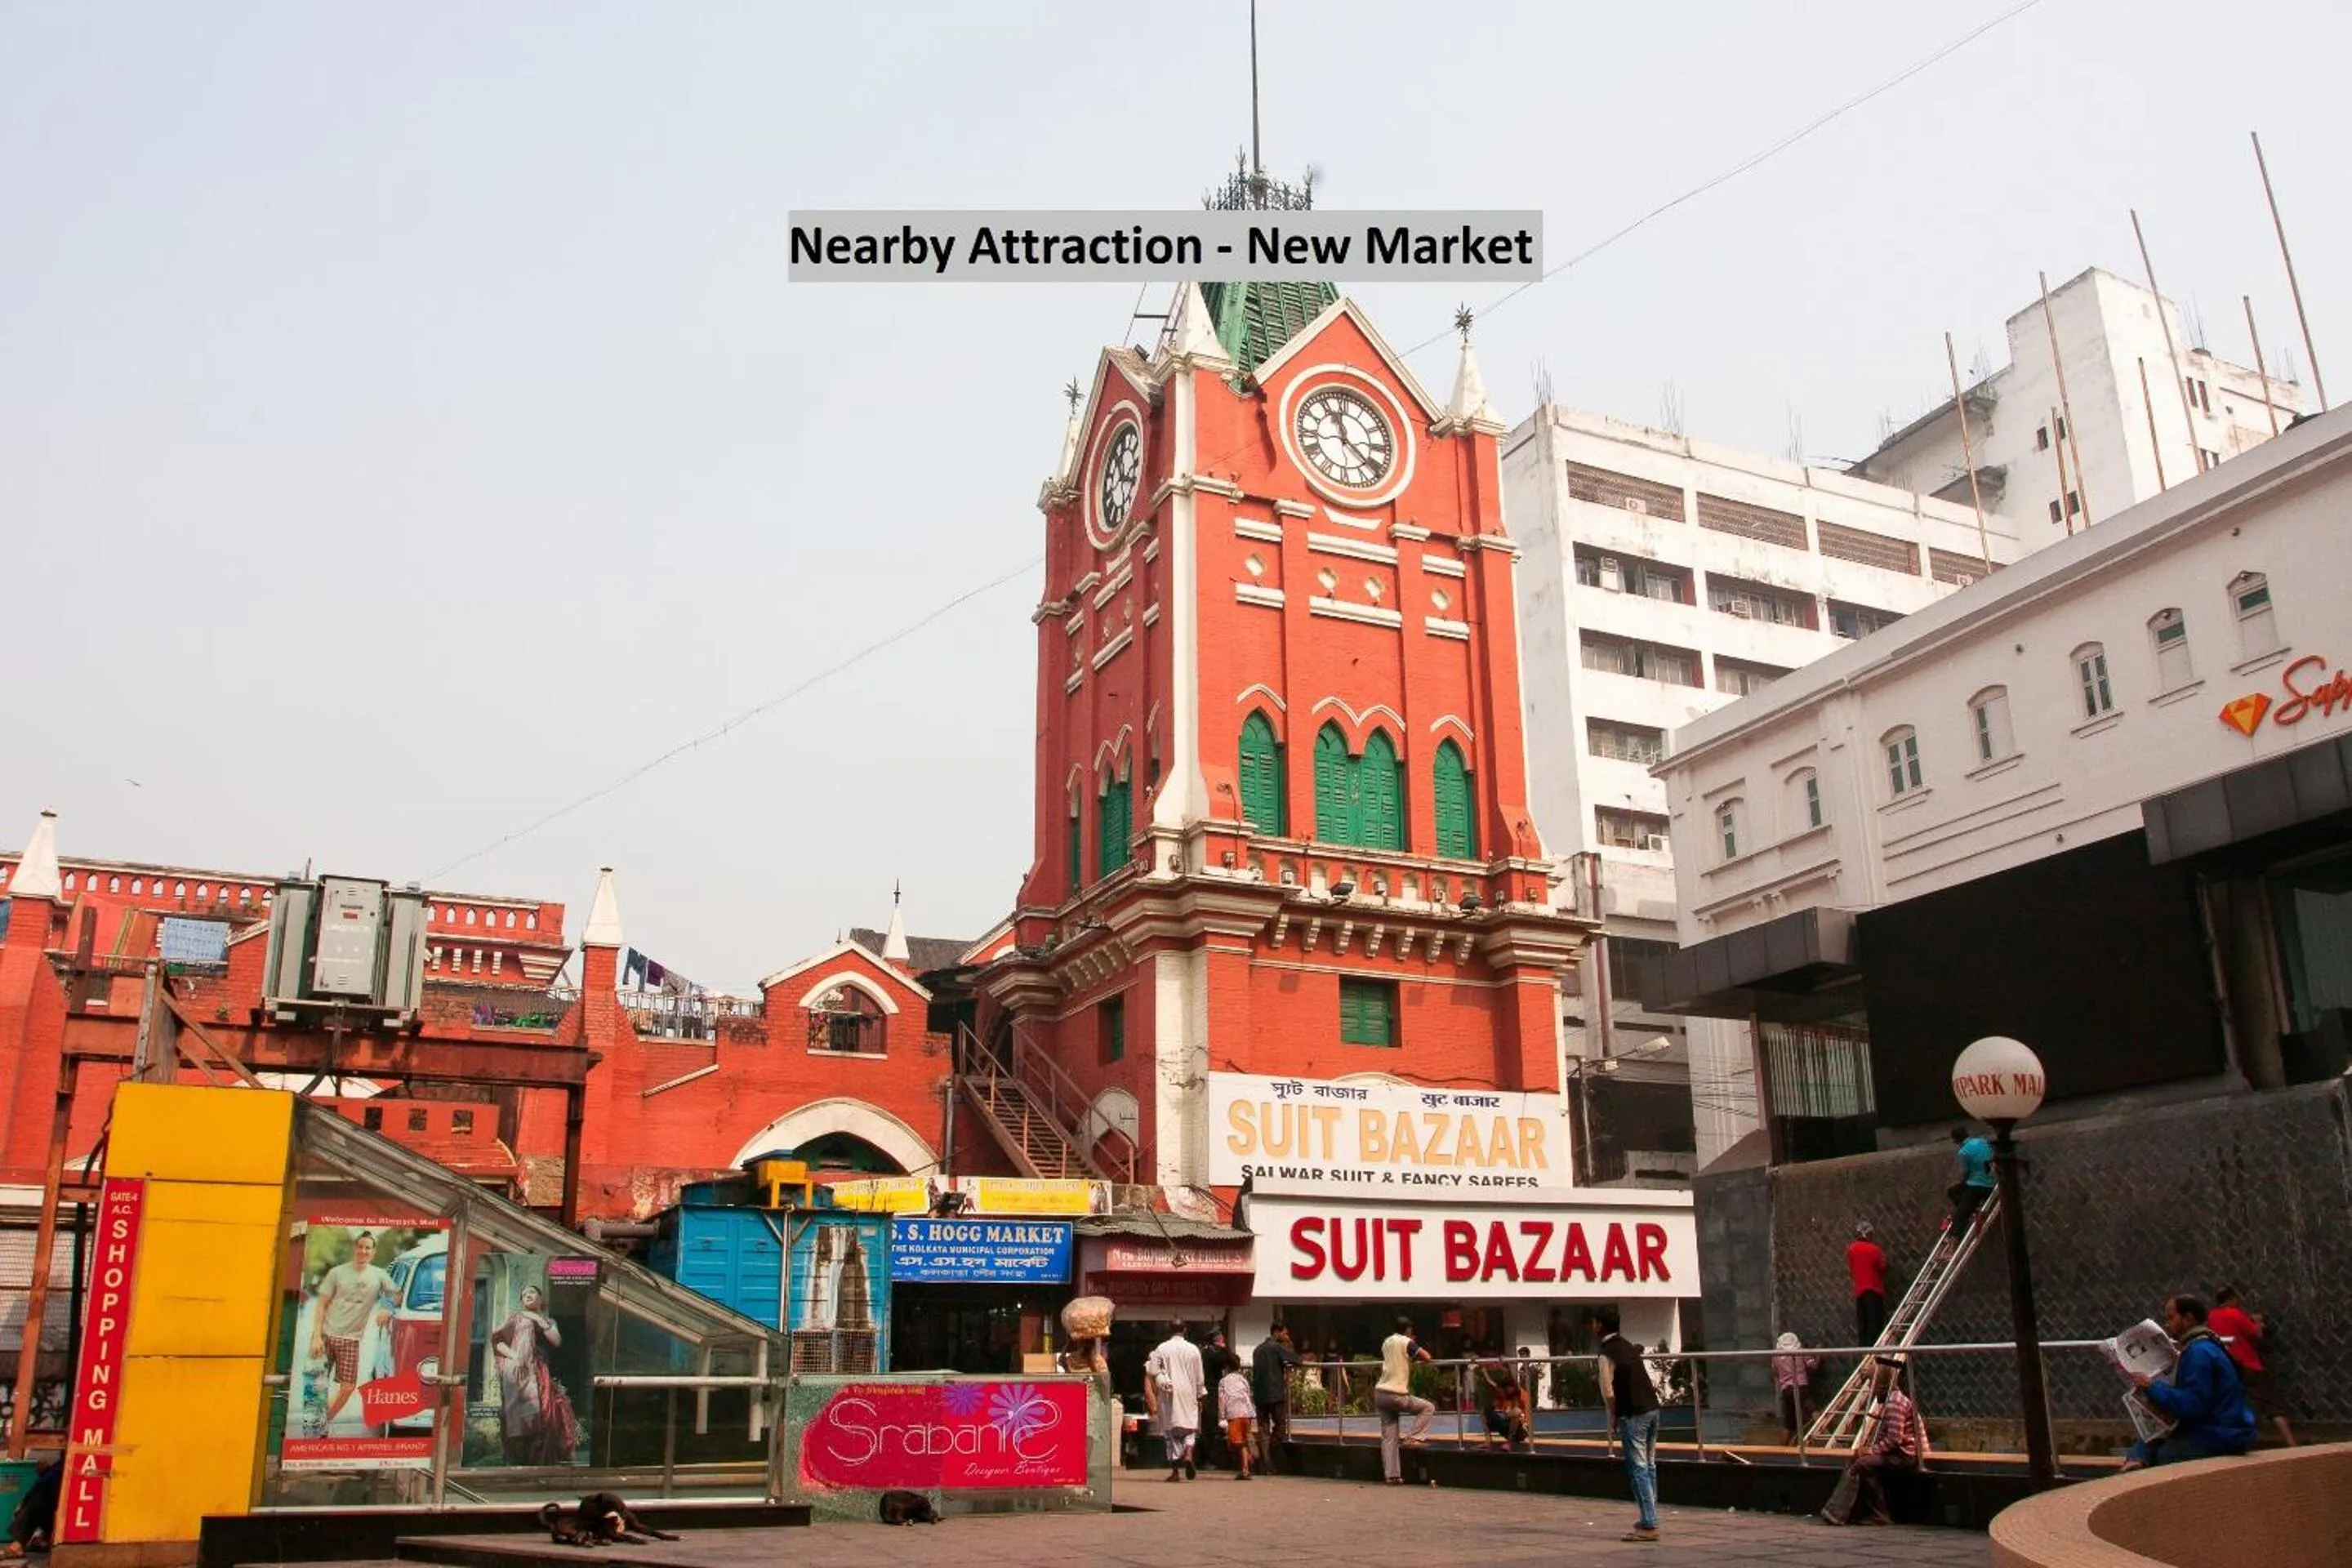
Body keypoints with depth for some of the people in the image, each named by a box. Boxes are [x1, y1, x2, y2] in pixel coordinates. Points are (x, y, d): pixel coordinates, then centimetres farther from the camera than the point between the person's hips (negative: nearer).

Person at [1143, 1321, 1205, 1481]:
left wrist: (1152, 1396, 6)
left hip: (1169, 1395, -1)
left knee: (1171, 1432, 6)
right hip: (1188, 1394, 1)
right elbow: (1200, 1378, 6)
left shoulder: (1162, 1349, -2)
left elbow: (1151, 1374, -4)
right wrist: (1199, 1397, 17)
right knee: (1189, 1428, 10)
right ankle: (1188, 1454, -18)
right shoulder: (1193, 1349, 1)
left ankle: (1175, 1471, 5)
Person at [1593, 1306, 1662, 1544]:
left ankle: (1649, 1526, -6)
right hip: (1652, 1408, 8)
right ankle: (1649, 1518, 21)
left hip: (1633, 1415, -8)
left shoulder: (1607, 1353, -12)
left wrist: (1612, 1419, 1)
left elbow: (1609, 1393, -14)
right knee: (1649, 1466, 15)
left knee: (1638, 1469, -5)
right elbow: (1653, 1381, 16)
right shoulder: (1630, 1346, 13)